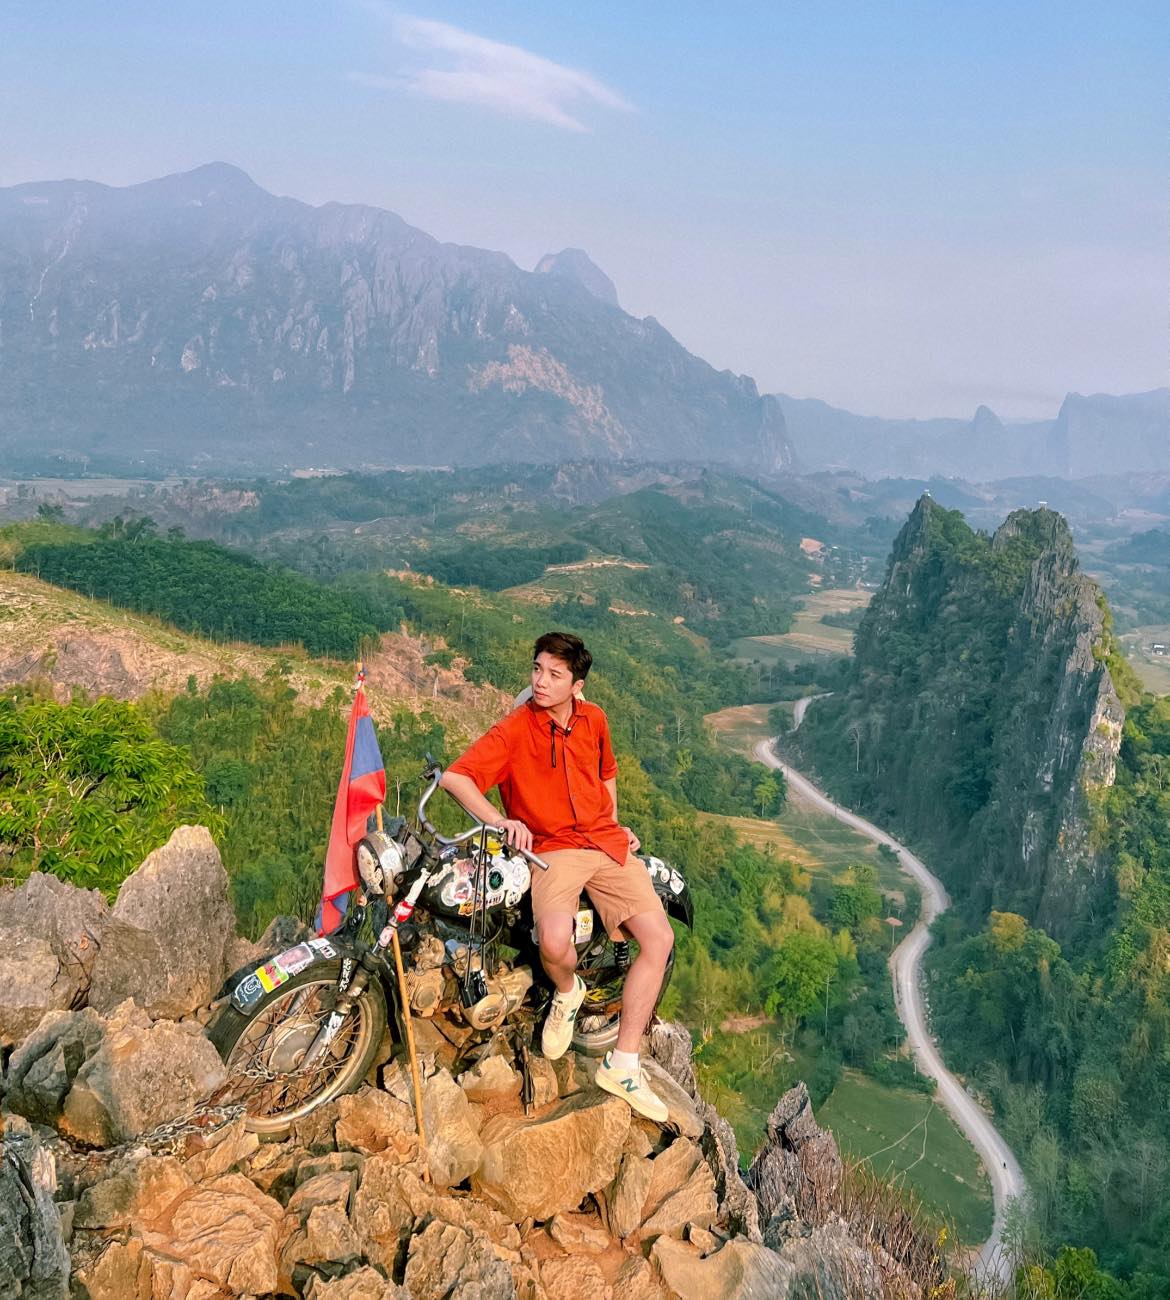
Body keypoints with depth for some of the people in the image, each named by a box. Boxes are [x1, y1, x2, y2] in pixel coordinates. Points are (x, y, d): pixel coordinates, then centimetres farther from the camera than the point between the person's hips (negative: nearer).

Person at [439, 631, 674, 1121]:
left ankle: (622, 1066, 3)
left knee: (660, 938, -10)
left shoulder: (594, 719, 7)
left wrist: (615, 824, 15)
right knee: (554, 940, -32)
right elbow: (454, 777, -18)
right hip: (551, 849, -5)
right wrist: (501, 822, -30)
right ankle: (566, 992, 9)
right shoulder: (513, 730, -9)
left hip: (606, 843, 5)